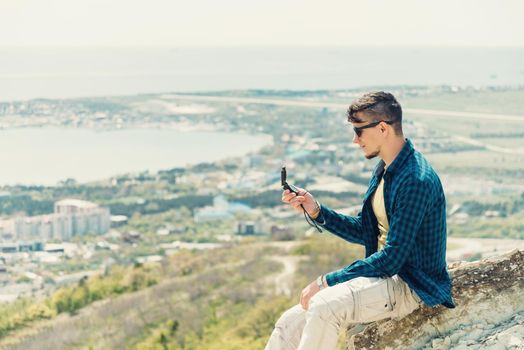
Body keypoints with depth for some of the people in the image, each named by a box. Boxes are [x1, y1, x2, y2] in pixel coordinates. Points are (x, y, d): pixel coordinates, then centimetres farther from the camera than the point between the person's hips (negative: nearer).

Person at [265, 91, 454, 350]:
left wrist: (328, 281, -19)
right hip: (382, 275, 9)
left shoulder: (416, 181, -21)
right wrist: (316, 211, 5)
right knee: (289, 324, -2)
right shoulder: (384, 170, 10)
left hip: (410, 287, -9)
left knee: (324, 306, -32)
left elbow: (392, 258, -23)